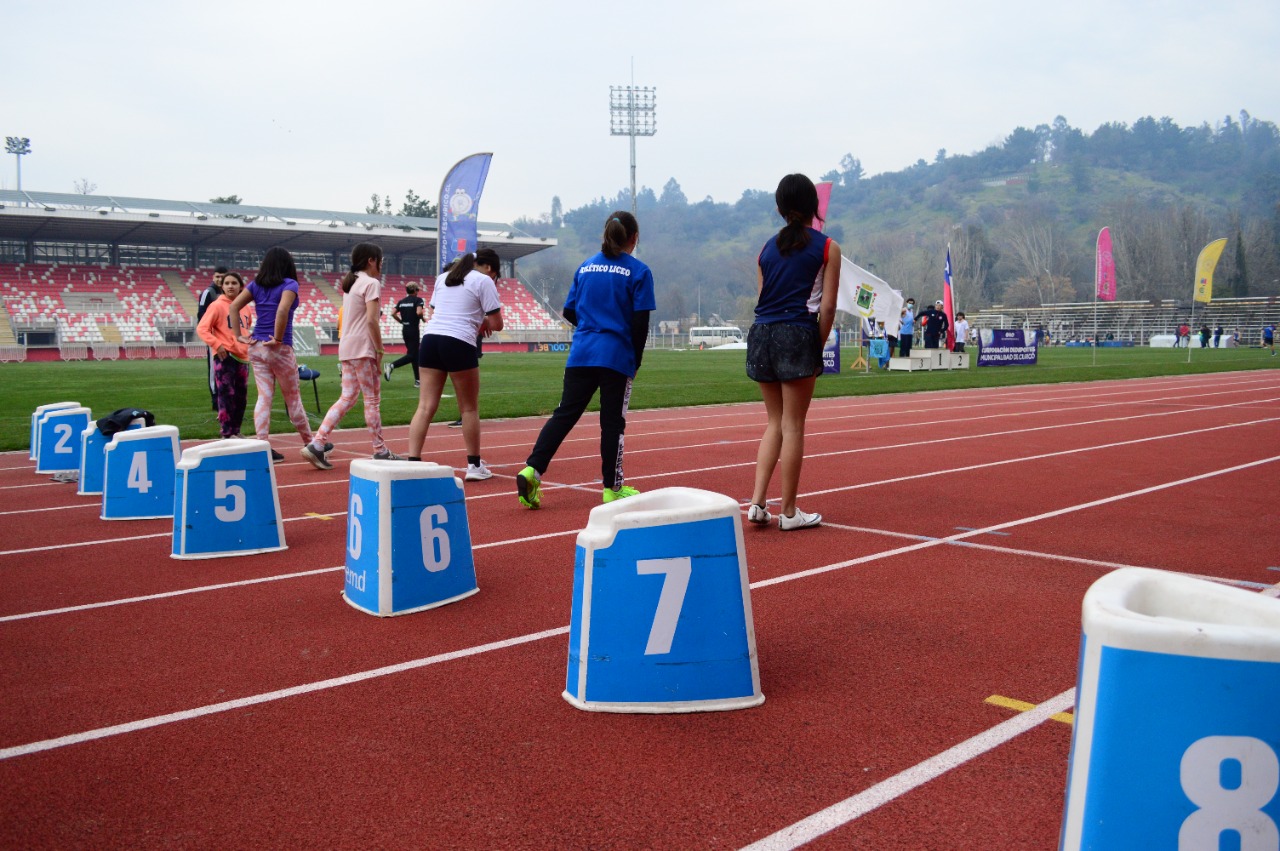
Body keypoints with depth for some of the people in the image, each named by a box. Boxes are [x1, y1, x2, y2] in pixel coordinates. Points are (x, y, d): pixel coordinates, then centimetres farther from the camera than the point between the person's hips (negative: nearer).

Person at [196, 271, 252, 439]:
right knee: (227, 395, -5)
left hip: (242, 357, 6)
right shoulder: (217, 306, -6)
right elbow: (201, 328, -11)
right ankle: (226, 435, 0)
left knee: (241, 396, 10)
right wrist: (217, 345, -21)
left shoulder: (245, 307, 11)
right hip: (225, 357, -6)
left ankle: (236, 432, 21)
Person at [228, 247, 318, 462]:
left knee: (264, 397, 4)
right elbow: (282, 310, -25)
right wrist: (278, 339, -18)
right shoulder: (289, 284, -7)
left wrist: (239, 336, 2)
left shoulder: (256, 284, 9)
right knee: (293, 397, 7)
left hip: (256, 347, 5)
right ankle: (311, 444, 20)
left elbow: (233, 307, 2)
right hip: (280, 349, -5)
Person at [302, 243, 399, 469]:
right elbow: (371, 320, -16)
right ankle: (380, 451, 7)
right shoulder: (371, 283, -9)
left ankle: (317, 444, -1)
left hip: (347, 348, 8)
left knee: (347, 398, 7)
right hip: (363, 348, -8)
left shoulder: (350, 283, 19)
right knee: (372, 399, 0)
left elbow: (354, 317, 17)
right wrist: (380, 350, -13)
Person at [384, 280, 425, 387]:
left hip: (405, 329, 7)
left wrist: (401, 321, 12)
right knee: (411, 355, -6)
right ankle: (391, 366, -25)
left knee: (414, 354, 13)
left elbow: (393, 313, 0)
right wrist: (423, 317, -2)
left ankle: (418, 380, 14)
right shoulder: (418, 300, -7)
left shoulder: (401, 301, 10)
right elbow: (419, 312, -22)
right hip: (413, 329, -7)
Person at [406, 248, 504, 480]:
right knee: (469, 408, 8)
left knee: (425, 407, 1)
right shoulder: (484, 281, 3)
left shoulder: (443, 278, 21)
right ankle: (474, 465, 16)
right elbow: (497, 324, 0)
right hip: (459, 344, -5)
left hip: (430, 339, 5)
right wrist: (485, 321, 23)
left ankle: (412, 463, -7)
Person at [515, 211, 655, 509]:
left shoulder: (585, 266, 11)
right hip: (617, 356, -4)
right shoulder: (638, 271, -3)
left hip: (580, 355, 4)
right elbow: (640, 322, -6)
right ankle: (612, 487, 13)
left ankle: (532, 470, -7)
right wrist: (636, 361, 5)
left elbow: (569, 312, 13)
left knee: (564, 414, 6)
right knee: (613, 421, 5)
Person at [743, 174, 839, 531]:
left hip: (761, 334, 5)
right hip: (797, 334, -4)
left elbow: (763, 299, 11)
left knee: (775, 423, 16)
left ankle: (757, 502, 8)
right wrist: (818, 348, 4)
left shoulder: (767, 248, 14)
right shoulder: (827, 248, 2)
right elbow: (827, 307, -4)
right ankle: (789, 512, 10)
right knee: (793, 425, 2)